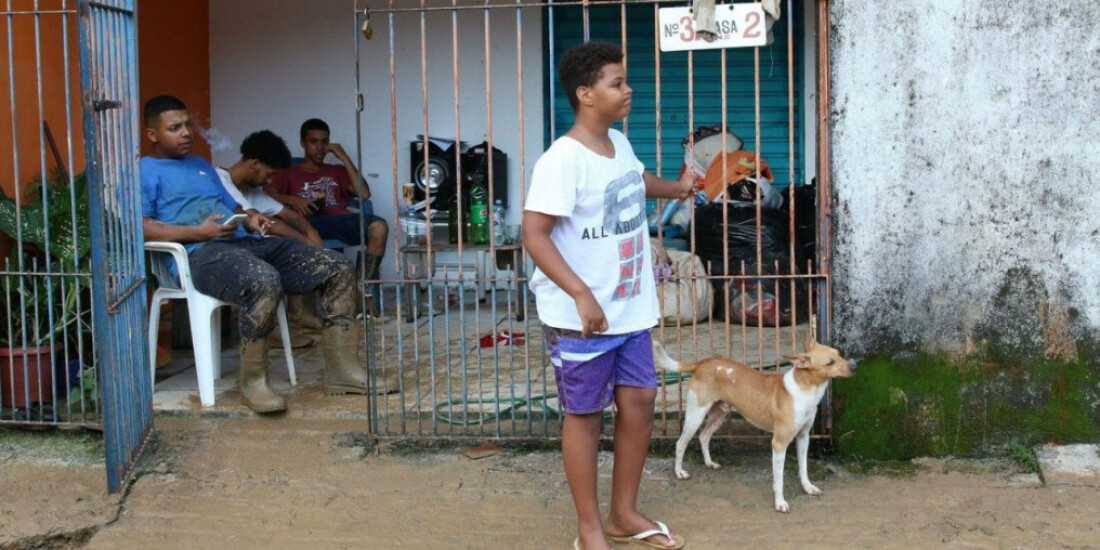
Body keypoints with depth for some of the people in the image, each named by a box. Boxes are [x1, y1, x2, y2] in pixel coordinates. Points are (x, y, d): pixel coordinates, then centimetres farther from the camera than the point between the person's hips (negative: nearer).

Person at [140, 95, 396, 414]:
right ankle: (252, 380, -23)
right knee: (265, 282, -41)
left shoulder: (201, 165, 32)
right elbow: (138, 227, -9)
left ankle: (342, 370, -7)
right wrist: (198, 233, -16)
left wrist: (250, 219, 7)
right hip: (200, 253, -8)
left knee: (338, 271, -8)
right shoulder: (144, 171, 7)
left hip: (246, 242, 8)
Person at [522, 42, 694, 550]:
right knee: (585, 414, 3)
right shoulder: (563, 159, -20)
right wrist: (581, 294, -32)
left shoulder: (618, 144, 7)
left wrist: (676, 188, 40)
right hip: (580, 315, -8)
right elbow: (534, 234, -25)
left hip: (629, 308, 8)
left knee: (639, 400, 12)